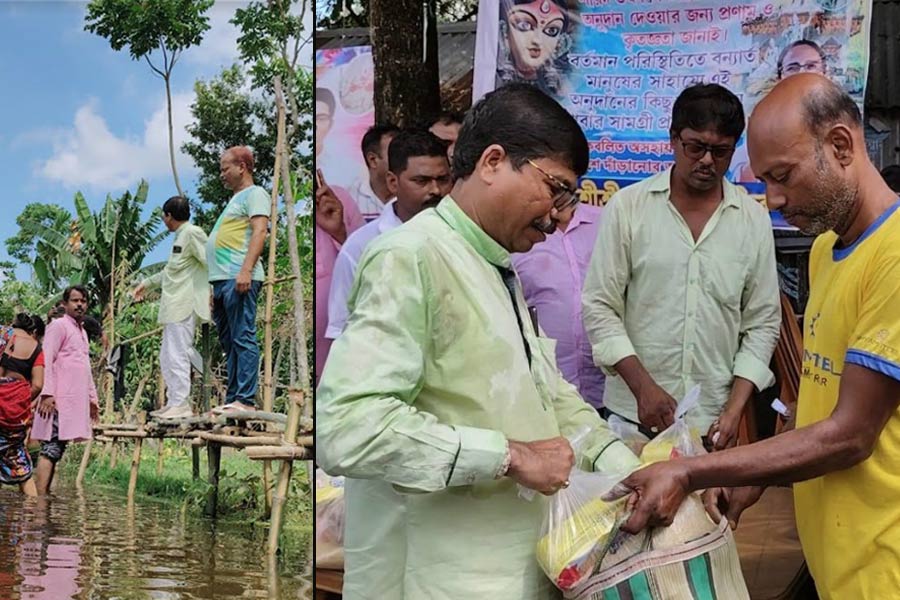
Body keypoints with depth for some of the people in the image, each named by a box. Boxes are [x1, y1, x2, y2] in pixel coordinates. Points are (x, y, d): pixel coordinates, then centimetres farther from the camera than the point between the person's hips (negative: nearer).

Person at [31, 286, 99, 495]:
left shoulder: (82, 332, 22)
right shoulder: (59, 326, -4)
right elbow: (47, 361, -13)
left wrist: (92, 397, 23)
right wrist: (47, 393, -21)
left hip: (75, 399, 9)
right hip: (59, 399, -9)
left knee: (56, 449, 6)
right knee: (52, 448, -14)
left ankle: (45, 495, 6)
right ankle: (40, 499, -19)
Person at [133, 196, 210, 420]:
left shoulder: (192, 233, -9)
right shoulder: (180, 236, 22)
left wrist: (214, 292, -22)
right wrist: (146, 283, 37)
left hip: (185, 306, -10)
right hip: (174, 307, 10)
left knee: (177, 355, -11)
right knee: (167, 357, 13)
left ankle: (181, 405, -10)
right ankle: (174, 402, 16)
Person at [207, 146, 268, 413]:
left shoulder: (254, 194, -1)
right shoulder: (236, 200, 28)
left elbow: (260, 231, -15)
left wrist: (246, 270, -25)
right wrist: (216, 287, 24)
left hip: (239, 279, -10)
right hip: (222, 280, 10)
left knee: (243, 338, -13)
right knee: (229, 342, 9)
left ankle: (246, 400, -17)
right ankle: (232, 399, 11)